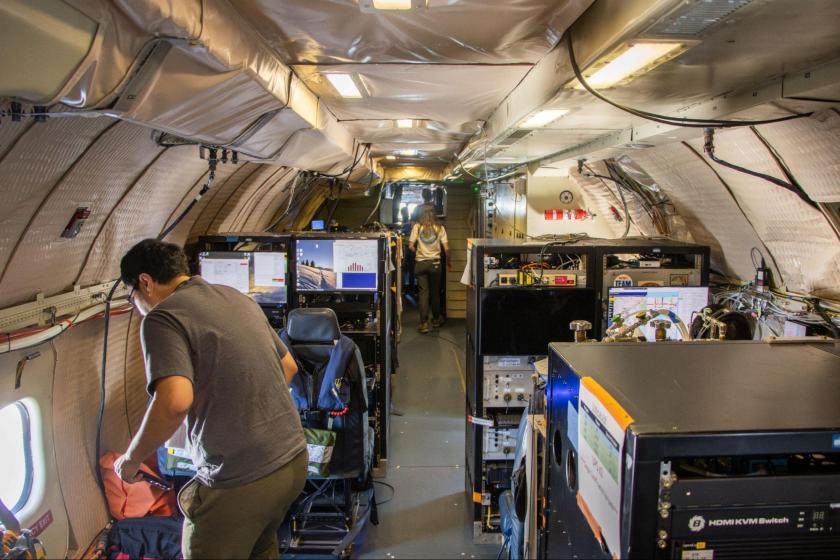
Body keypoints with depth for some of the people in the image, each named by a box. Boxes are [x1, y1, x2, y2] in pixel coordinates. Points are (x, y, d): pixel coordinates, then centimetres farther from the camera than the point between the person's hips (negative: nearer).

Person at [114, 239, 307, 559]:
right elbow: (288, 367, 19)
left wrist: (131, 459, -10)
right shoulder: (238, 298, 11)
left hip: (238, 481, -7)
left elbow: (174, 402, -26)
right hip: (293, 460, 7)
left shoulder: (161, 318, -12)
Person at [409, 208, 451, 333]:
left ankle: (424, 324, -1)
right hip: (435, 263, 0)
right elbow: (446, 248, -4)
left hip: (420, 263, 0)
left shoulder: (417, 227, 0)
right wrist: (448, 261, 11)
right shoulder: (440, 228, 0)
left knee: (423, 293, 2)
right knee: (435, 292, 15)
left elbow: (410, 246, -5)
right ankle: (436, 319, 29)